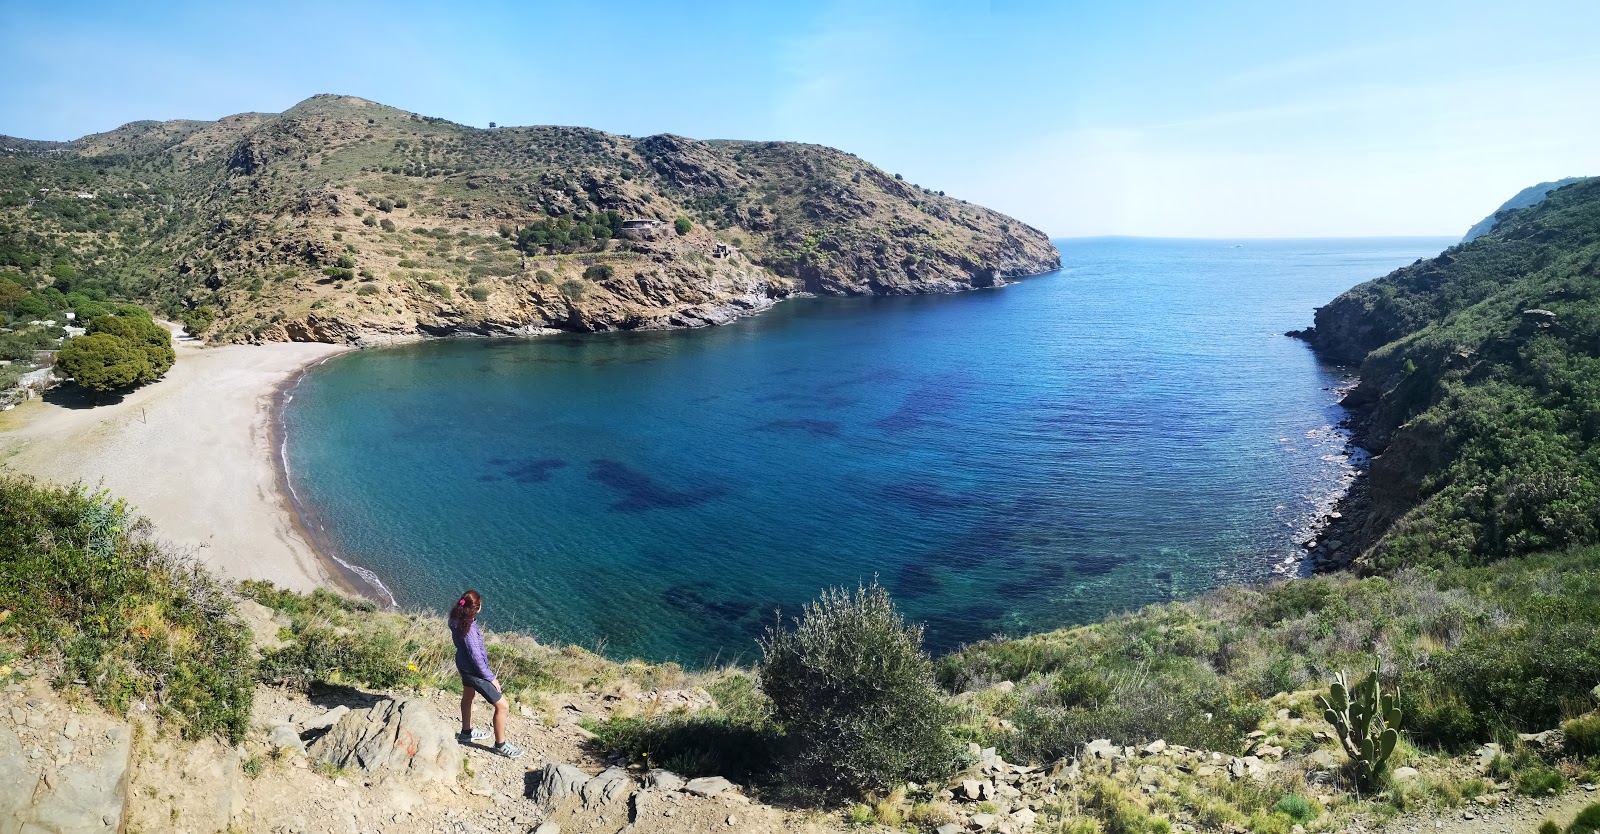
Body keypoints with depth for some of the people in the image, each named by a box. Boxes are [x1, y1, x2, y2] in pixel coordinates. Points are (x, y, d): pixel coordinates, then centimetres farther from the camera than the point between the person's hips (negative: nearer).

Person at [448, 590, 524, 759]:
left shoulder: (457, 618, -11)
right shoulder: (468, 629, -37)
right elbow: (476, 657, -29)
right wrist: (491, 678, -20)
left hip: (464, 664, 10)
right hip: (474, 670, -10)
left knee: (468, 696, 33)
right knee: (502, 706, 2)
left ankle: (466, 732, 56)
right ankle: (500, 745, 18)